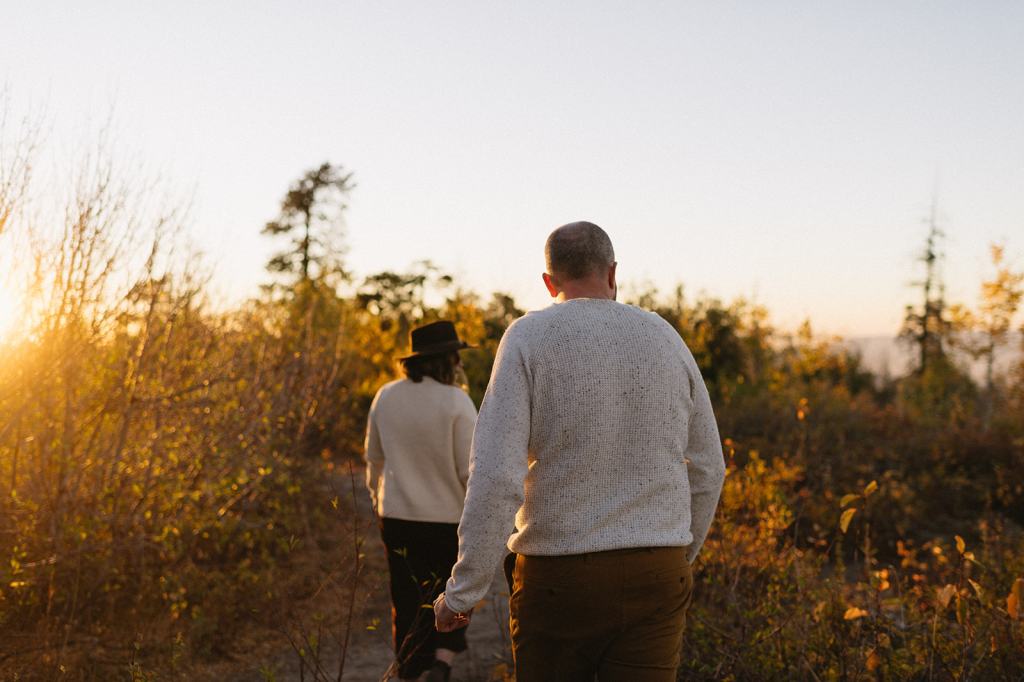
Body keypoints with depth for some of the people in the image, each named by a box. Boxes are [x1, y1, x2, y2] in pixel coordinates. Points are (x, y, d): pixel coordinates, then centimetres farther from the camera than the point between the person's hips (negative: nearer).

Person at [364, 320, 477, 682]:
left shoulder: (385, 397, 1)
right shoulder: (455, 401, -15)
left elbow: (374, 459, 13)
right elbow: (471, 470, -14)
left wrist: (378, 498, 28)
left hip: (396, 517, 4)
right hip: (447, 519, -4)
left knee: (407, 602, 16)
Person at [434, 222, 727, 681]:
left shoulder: (527, 338, -6)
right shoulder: (665, 338, 6)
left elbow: (495, 476, -16)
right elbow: (707, 470, 13)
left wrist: (462, 592, -9)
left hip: (560, 577, -2)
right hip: (657, 578, 3)